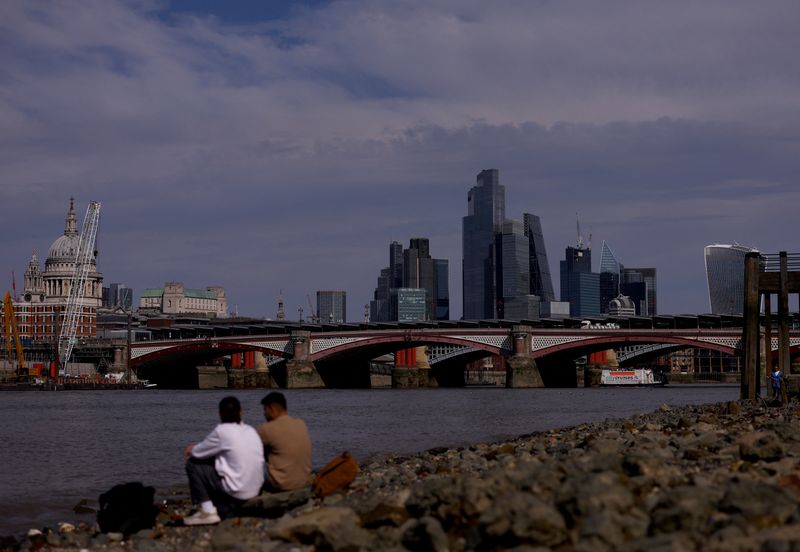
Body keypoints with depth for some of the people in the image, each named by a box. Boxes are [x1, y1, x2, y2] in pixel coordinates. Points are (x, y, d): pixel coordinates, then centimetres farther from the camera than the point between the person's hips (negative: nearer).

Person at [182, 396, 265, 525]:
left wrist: (192, 449, 23)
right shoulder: (251, 431, 9)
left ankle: (207, 511, 0)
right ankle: (222, 509, 18)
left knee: (192, 464, 3)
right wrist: (196, 449, 22)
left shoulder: (222, 431, -11)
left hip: (236, 492, -7)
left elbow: (198, 453, -2)